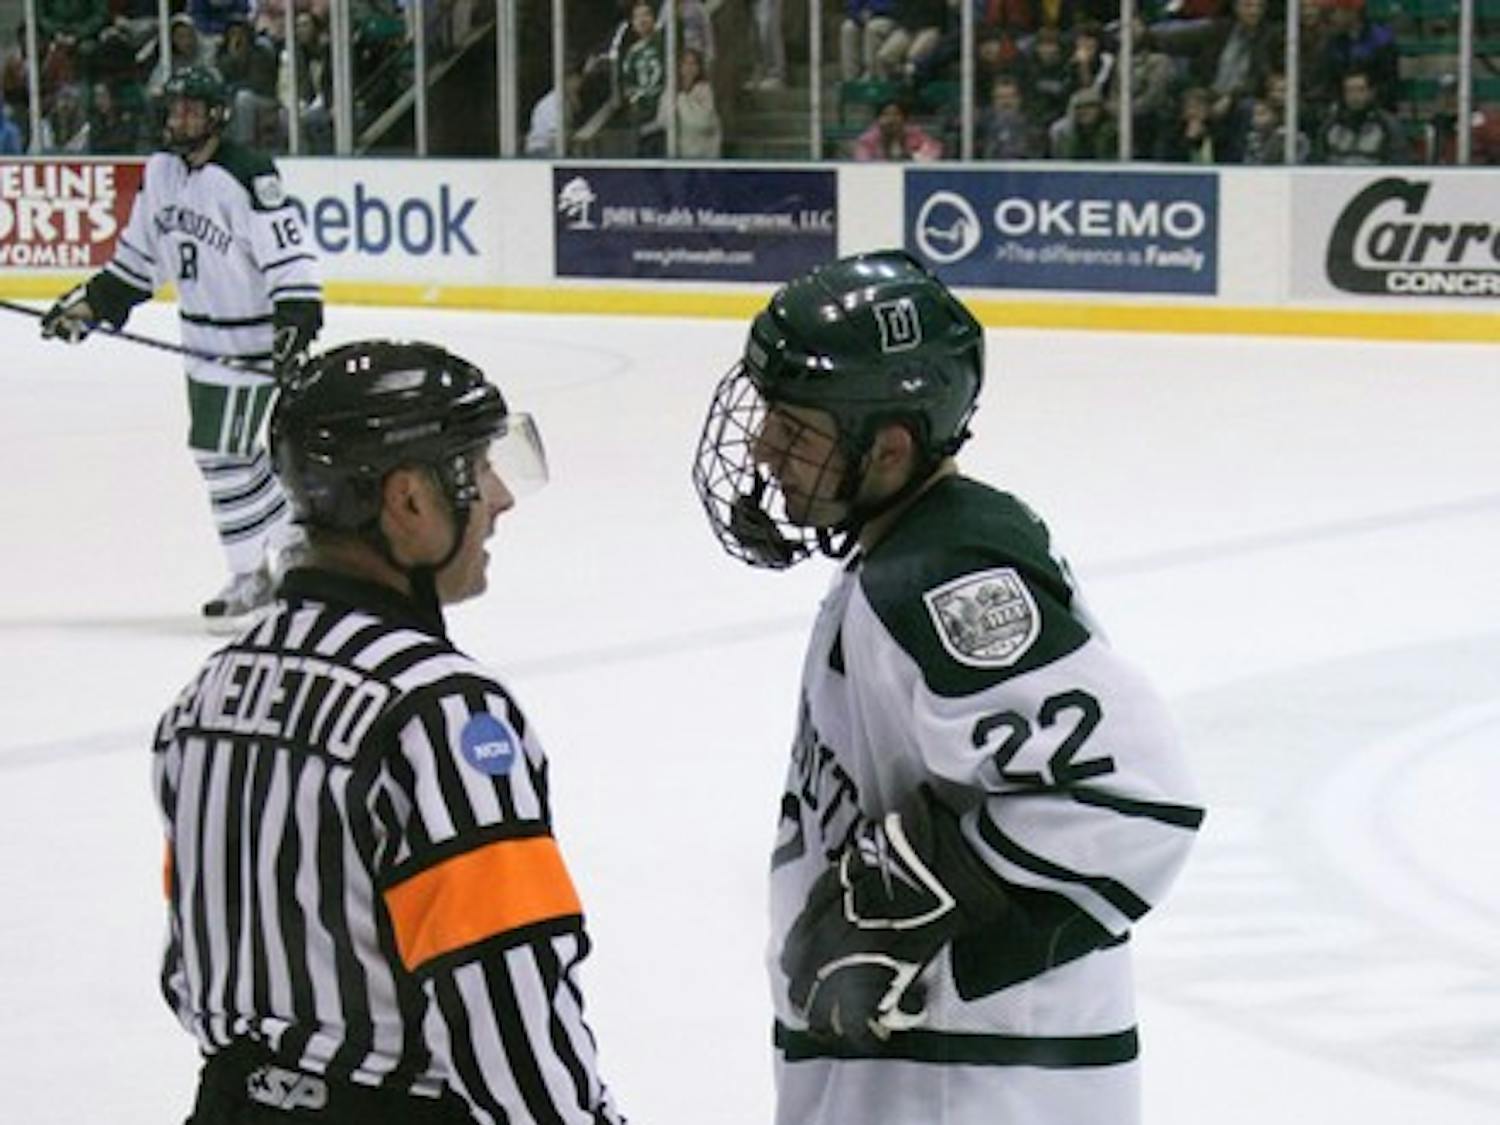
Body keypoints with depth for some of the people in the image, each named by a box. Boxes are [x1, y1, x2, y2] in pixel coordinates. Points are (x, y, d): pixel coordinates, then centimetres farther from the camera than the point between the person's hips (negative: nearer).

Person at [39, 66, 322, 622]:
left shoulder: (247, 177, -20)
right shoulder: (161, 171, 5)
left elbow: (290, 255, -22)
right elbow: (140, 254, 17)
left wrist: (297, 320, -32)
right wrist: (90, 304, 13)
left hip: (253, 340, -8)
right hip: (202, 338, 8)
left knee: (224, 452, -8)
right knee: (217, 449, 13)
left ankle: (252, 574, 5)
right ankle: (297, 543, 26)